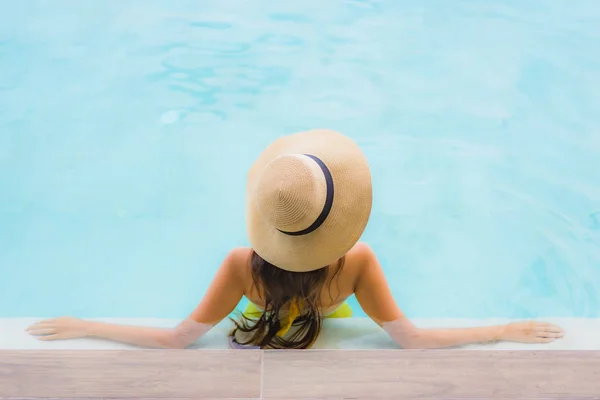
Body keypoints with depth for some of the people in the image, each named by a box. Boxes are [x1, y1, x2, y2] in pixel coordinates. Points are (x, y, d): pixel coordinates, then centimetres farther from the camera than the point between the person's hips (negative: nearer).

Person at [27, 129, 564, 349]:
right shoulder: (358, 262, -42)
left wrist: (82, 327, -25)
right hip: (330, 324, 0)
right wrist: (507, 331, -24)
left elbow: (177, 339, -34)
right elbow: (411, 339, -33)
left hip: (261, 323, 0)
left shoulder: (242, 267, -42)